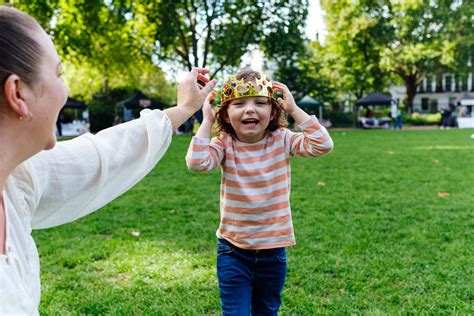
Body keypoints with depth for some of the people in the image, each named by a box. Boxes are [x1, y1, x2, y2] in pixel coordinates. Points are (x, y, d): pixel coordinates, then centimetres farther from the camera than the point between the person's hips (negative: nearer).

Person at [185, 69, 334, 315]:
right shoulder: (225, 145, -11)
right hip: (233, 250, -1)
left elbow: (323, 145, -20)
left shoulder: (282, 140, -8)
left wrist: (294, 109, -20)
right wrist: (206, 121, -22)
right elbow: (196, 162, -29)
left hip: (273, 249, 2)